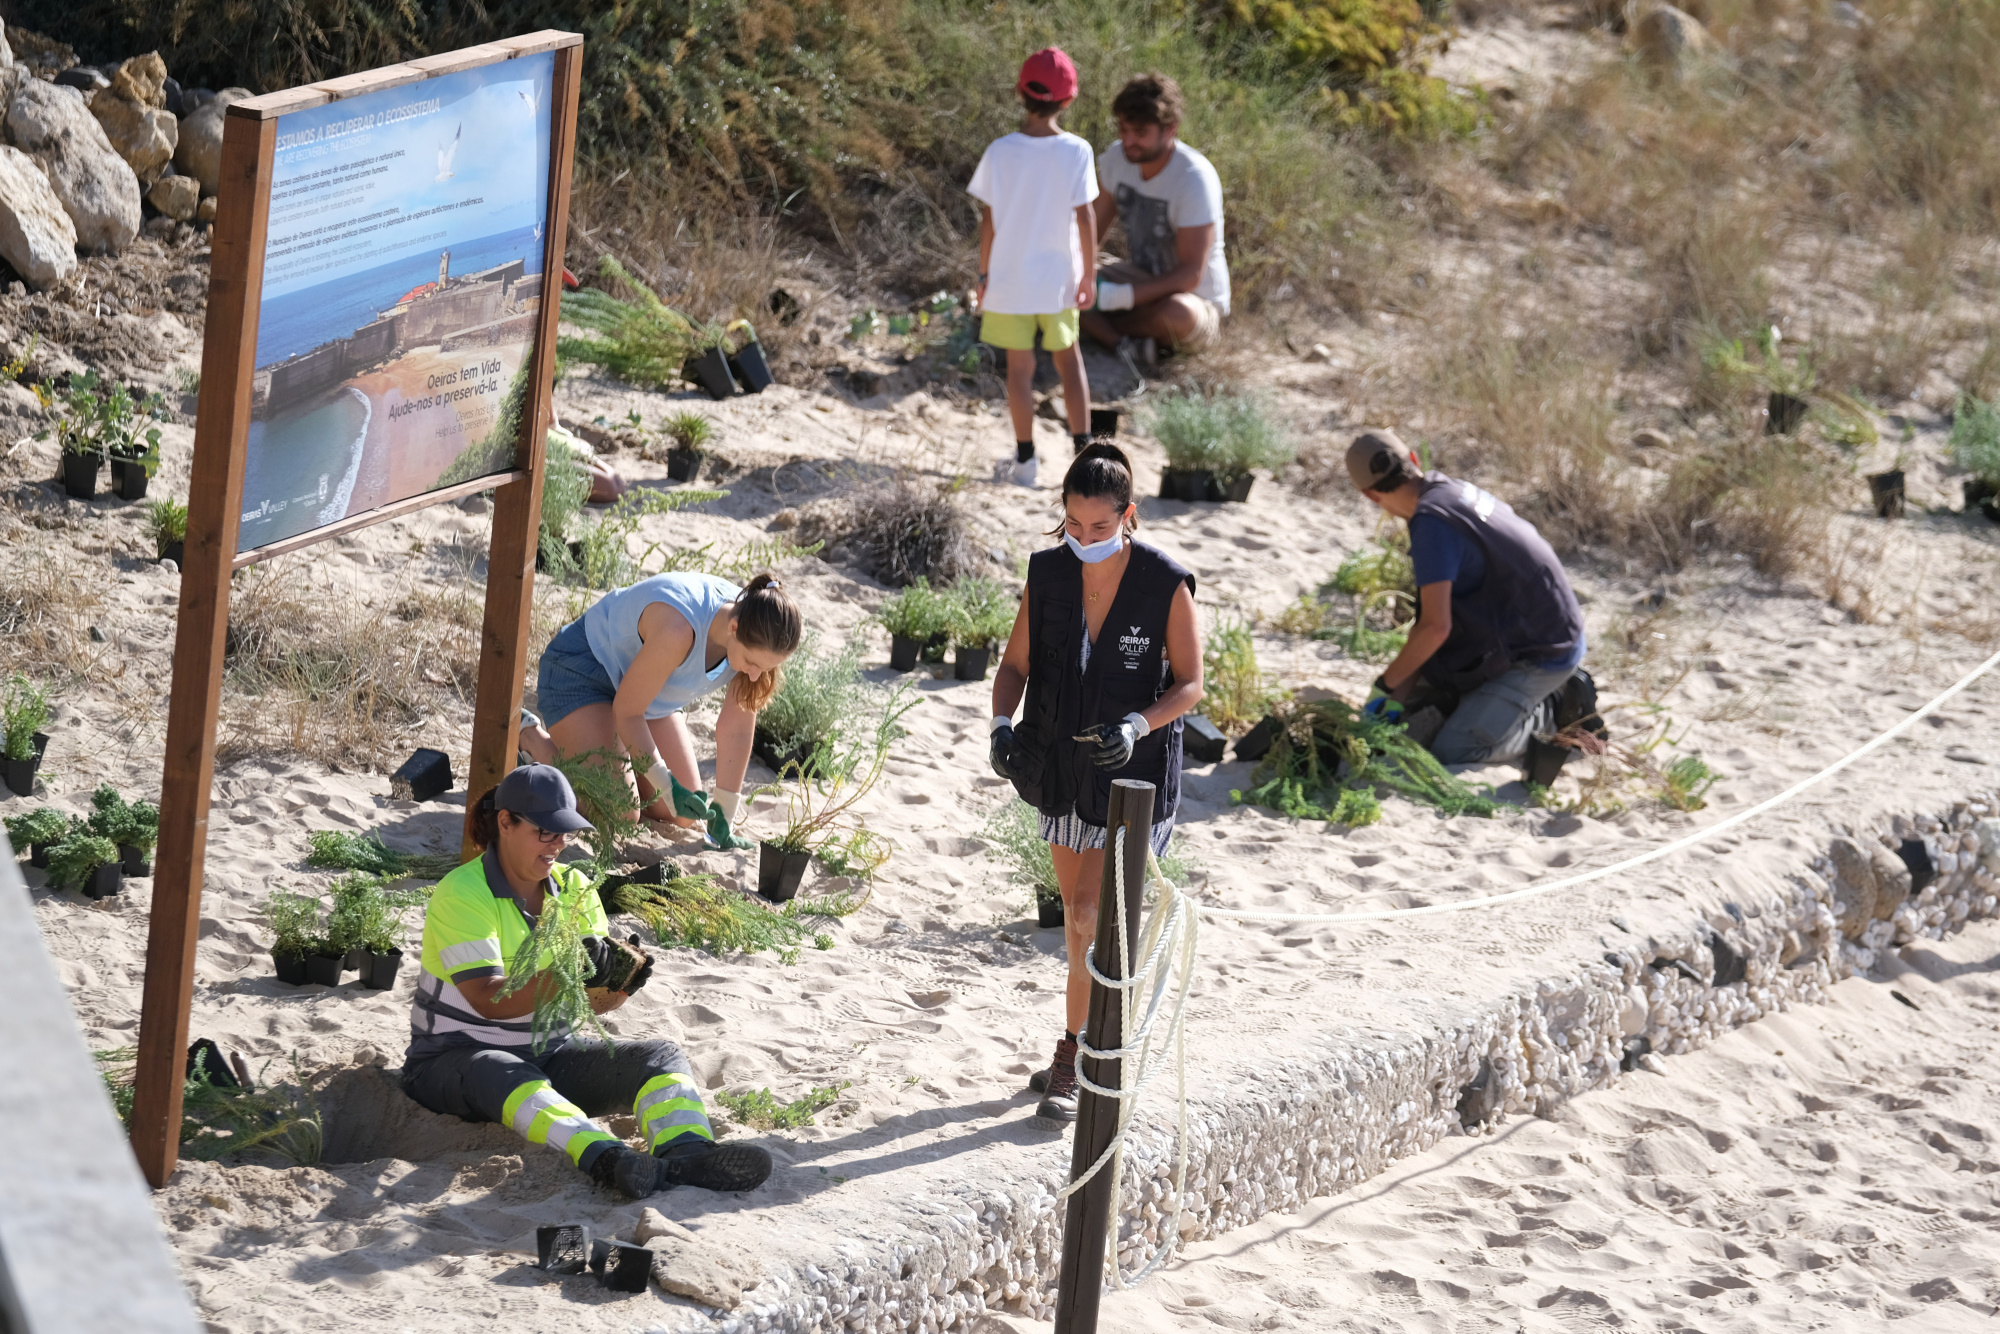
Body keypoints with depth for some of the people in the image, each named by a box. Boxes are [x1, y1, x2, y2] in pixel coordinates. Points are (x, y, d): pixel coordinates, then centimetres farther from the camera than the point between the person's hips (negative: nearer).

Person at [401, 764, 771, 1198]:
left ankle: (686, 1153, -47)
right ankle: (609, 1161, -67)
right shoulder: (461, 894, -14)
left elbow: (596, 1003, 2)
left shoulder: (574, 888, 6)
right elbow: (487, 1000, -27)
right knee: (506, 1078, -41)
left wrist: (621, 982, -22)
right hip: (455, 1059, -7)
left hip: (548, 1052, 7)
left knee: (662, 1057, -15)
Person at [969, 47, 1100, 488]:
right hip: (1058, 279, 0)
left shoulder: (1000, 153, -11)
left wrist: (984, 273, 6)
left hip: (1009, 279, 0)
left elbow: (988, 220, -6)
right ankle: (1083, 447, 16)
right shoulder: (1076, 152, -12)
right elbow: (1085, 218, -9)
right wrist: (1089, 273, 1)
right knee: (1069, 359, 18)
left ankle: (1025, 460, 15)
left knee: (1019, 368, 9)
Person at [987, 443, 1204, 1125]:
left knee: (1090, 915, -12)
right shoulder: (1047, 572, -6)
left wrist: (1137, 725, -26)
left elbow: (1189, 684, -8)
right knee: (1080, 912, 15)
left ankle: (1072, 1062, -1)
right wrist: (1003, 723, -16)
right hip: (1063, 762, 5)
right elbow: (1016, 663, 3)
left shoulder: (1167, 585, -17)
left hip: (1134, 768, -5)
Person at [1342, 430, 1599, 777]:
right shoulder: (1454, 489, 4)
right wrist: (1404, 688, 4)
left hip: (1538, 657, -10)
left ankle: (1554, 711, 1)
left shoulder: (1432, 523, -26)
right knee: (1414, 707, 16)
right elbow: (1432, 608, 8)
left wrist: (1387, 684, -14)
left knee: (1451, 753, -16)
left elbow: (1435, 627, -30)